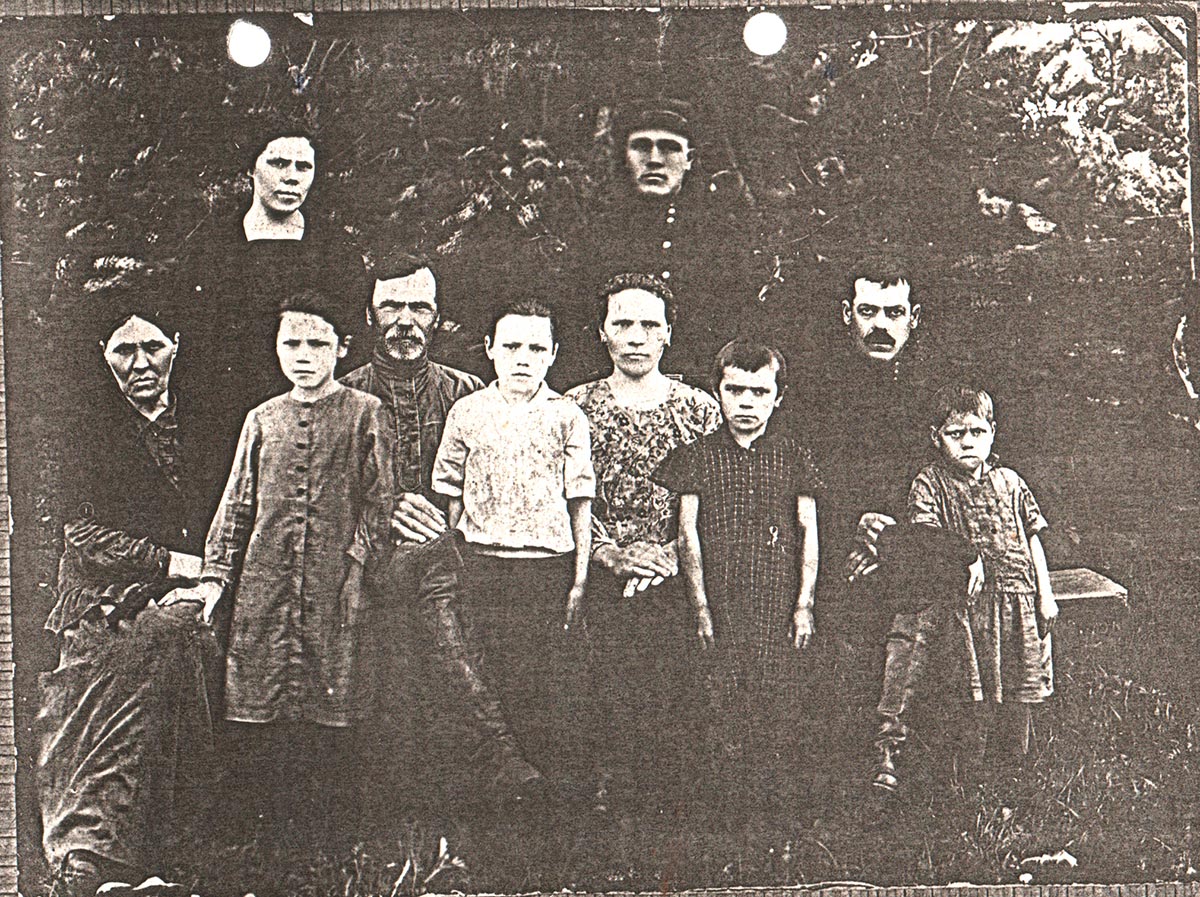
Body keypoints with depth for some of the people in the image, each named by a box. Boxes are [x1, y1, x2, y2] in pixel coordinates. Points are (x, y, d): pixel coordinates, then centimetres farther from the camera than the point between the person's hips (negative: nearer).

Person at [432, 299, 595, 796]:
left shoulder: (567, 417, 3)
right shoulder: (467, 412, 6)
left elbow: (580, 502, 3)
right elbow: (450, 494, 9)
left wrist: (580, 579, -2)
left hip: (550, 565, -1)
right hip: (483, 566, 1)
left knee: (558, 688, -1)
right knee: (496, 683, 6)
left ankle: (571, 791, 12)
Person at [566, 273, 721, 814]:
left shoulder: (700, 409, 8)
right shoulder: (574, 409, 8)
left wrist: (669, 557, -8)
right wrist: (612, 553, -8)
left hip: (677, 587, 0)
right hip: (599, 586, 0)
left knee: (674, 715, -4)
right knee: (612, 708, -3)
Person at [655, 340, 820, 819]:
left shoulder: (794, 457, 10)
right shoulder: (696, 455, 7)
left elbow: (808, 533, 9)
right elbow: (687, 533, 4)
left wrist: (804, 604, 1)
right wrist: (700, 606, -3)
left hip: (777, 604, 0)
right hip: (720, 603, 0)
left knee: (780, 699, -4)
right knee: (725, 702, -3)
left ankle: (776, 802, 8)